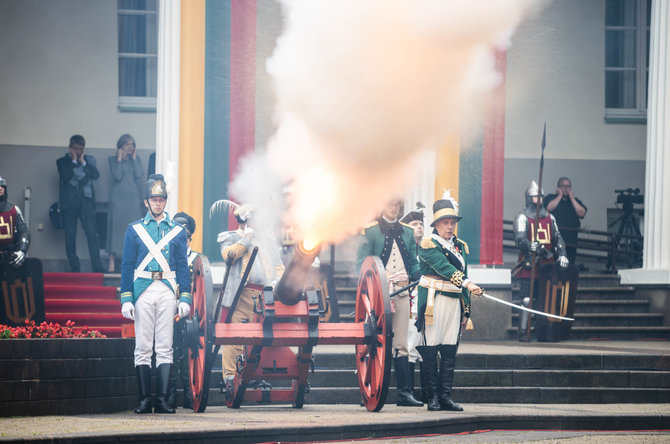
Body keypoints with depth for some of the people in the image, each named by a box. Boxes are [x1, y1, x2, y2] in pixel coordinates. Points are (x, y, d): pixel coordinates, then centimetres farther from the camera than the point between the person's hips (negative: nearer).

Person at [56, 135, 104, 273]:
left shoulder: (90, 160, 15)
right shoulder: (62, 161, 9)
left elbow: (96, 175, -1)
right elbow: (65, 176, -9)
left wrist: (83, 162, -2)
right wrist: (74, 161, -5)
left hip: (86, 200, 0)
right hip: (69, 202, 0)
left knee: (92, 233, -9)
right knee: (70, 235, -1)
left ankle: (97, 267, -10)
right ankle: (74, 268, 3)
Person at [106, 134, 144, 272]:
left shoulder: (136, 159, 12)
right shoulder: (113, 160, 5)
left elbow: (139, 174, -5)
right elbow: (117, 175, -10)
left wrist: (134, 158, -1)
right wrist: (119, 159, -7)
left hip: (133, 196, 3)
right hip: (118, 197, -3)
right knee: (116, 225, -6)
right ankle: (112, 261, -6)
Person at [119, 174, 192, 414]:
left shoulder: (177, 230, 12)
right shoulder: (135, 229, 9)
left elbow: (183, 267, 10)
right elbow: (127, 265, 6)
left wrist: (185, 299, 0)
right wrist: (126, 299, -4)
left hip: (168, 290, 1)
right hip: (143, 290, -1)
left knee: (165, 347, -1)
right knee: (143, 347, -1)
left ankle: (162, 399, -2)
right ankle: (145, 399, 1)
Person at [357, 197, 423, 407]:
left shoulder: (407, 232, 16)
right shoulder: (370, 231, 2)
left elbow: (413, 262, 20)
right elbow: (361, 264, -2)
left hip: (402, 292, 4)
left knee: (401, 345, 2)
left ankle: (404, 392, 0)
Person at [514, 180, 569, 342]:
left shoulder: (549, 218, 18)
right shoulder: (522, 217, 0)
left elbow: (557, 238, 16)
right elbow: (519, 238, -14)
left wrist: (562, 255, -1)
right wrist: (530, 245, -33)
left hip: (547, 265, 5)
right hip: (528, 265, -5)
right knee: (527, 300, -10)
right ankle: (523, 332, -8)